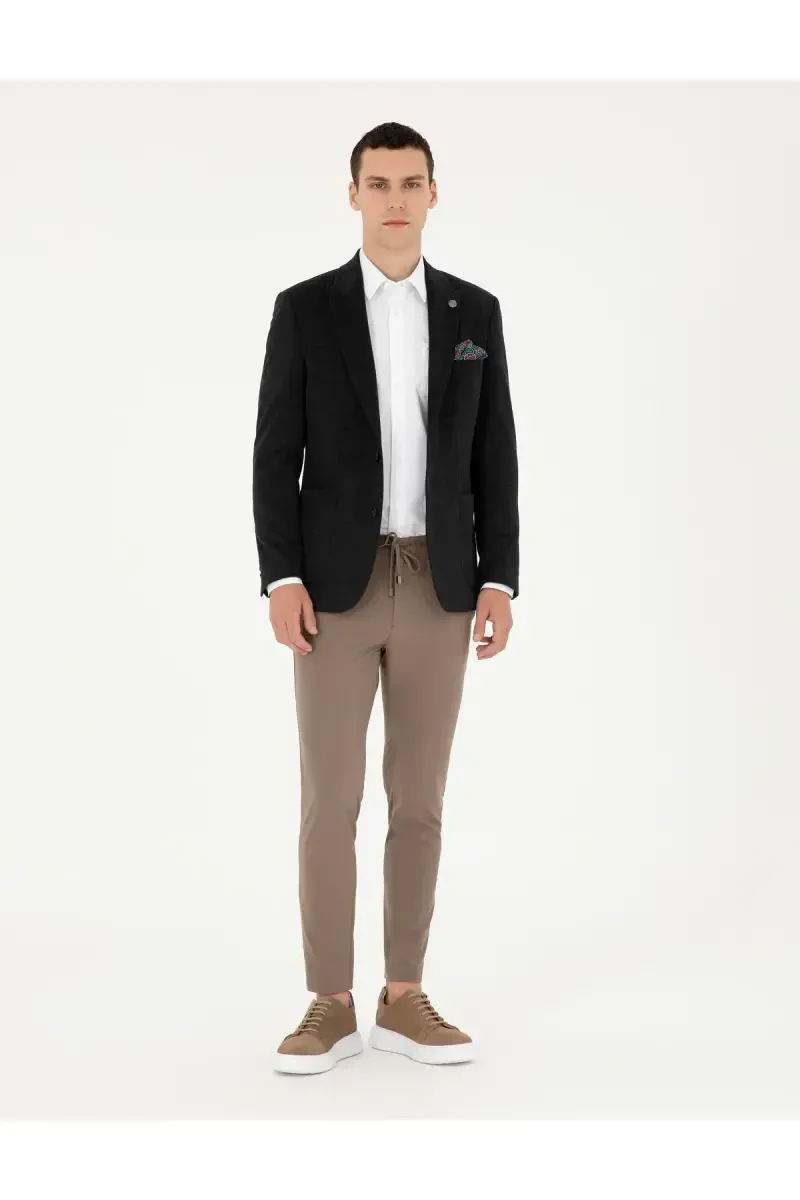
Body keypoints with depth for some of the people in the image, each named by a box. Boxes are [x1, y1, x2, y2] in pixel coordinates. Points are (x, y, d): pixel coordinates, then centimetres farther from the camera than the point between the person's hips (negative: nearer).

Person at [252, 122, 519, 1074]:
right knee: (329, 800, -2)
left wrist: (499, 582, -1)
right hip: (336, 583, -2)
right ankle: (330, 1007, 8)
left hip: (438, 586, 2)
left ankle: (403, 1001, 14)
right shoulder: (304, 310, 1)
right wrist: (281, 579, -12)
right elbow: (275, 456, -2)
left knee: (419, 799, 5)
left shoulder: (475, 312, 8)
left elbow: (493, 458, 7)